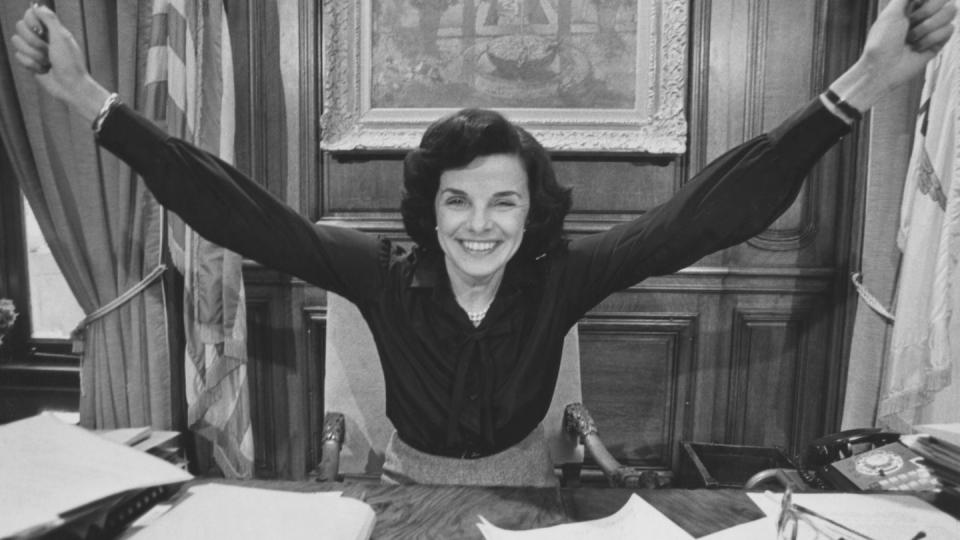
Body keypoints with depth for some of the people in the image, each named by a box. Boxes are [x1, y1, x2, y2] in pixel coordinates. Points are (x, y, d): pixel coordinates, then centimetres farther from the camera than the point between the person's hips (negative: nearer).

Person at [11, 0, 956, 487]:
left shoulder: (560, 279, -22)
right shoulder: (385, 276, -21)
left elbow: (702, 212, -29)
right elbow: (245, 216, -24)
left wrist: (860, 85, -37)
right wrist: (87, 97, -28)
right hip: (411, 481, 0)